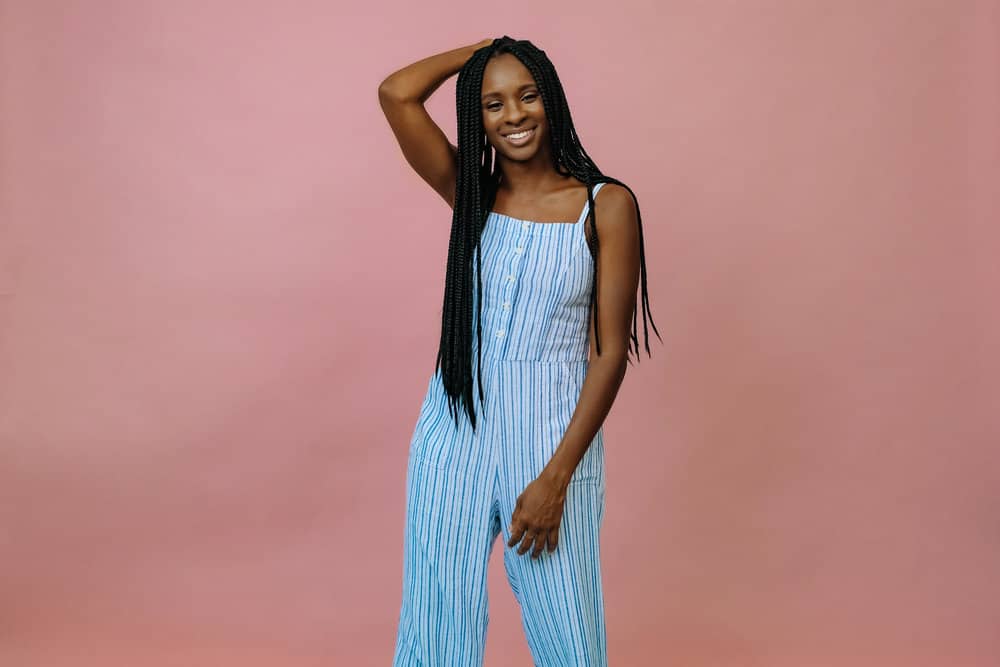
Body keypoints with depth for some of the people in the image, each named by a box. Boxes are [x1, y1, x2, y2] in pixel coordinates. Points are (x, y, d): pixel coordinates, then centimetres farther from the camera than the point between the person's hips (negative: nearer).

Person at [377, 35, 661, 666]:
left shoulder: (606, 205, -4)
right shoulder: (470, 194, 4)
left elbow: (611, 350, -7)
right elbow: (397, 93, -9)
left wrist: (555, 478, -12)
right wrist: (484, 47, 5)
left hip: (554, 436, -2)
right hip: (457, 430, 3)